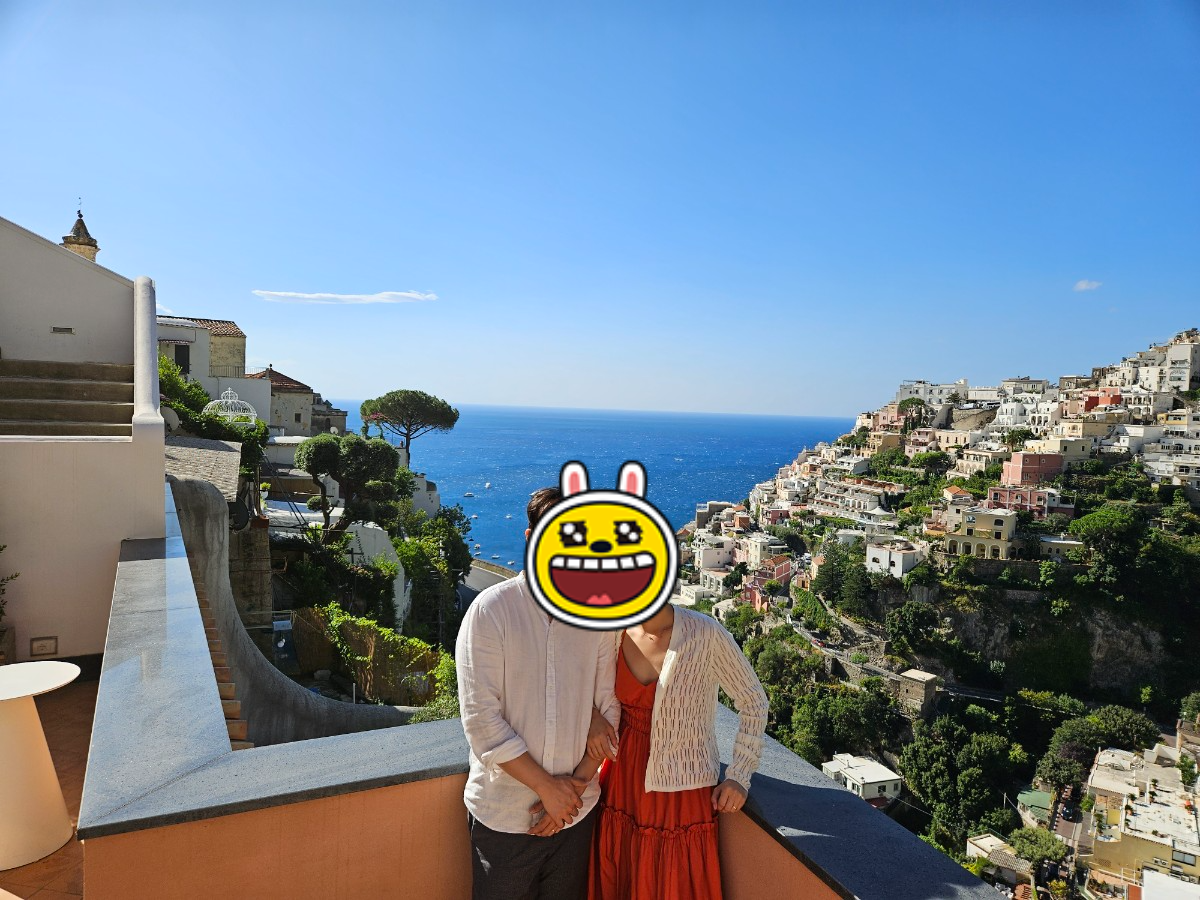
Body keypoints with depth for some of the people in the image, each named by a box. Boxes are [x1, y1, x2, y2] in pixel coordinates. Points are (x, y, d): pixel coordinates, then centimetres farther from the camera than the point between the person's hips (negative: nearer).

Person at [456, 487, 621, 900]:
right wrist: (548, 787, -14)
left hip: (577, 809, 3)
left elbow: (608, 706, 1)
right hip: (504, 815, -3)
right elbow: (481, 719, -16)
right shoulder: (491, 610, -15)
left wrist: (576, 785, -8)